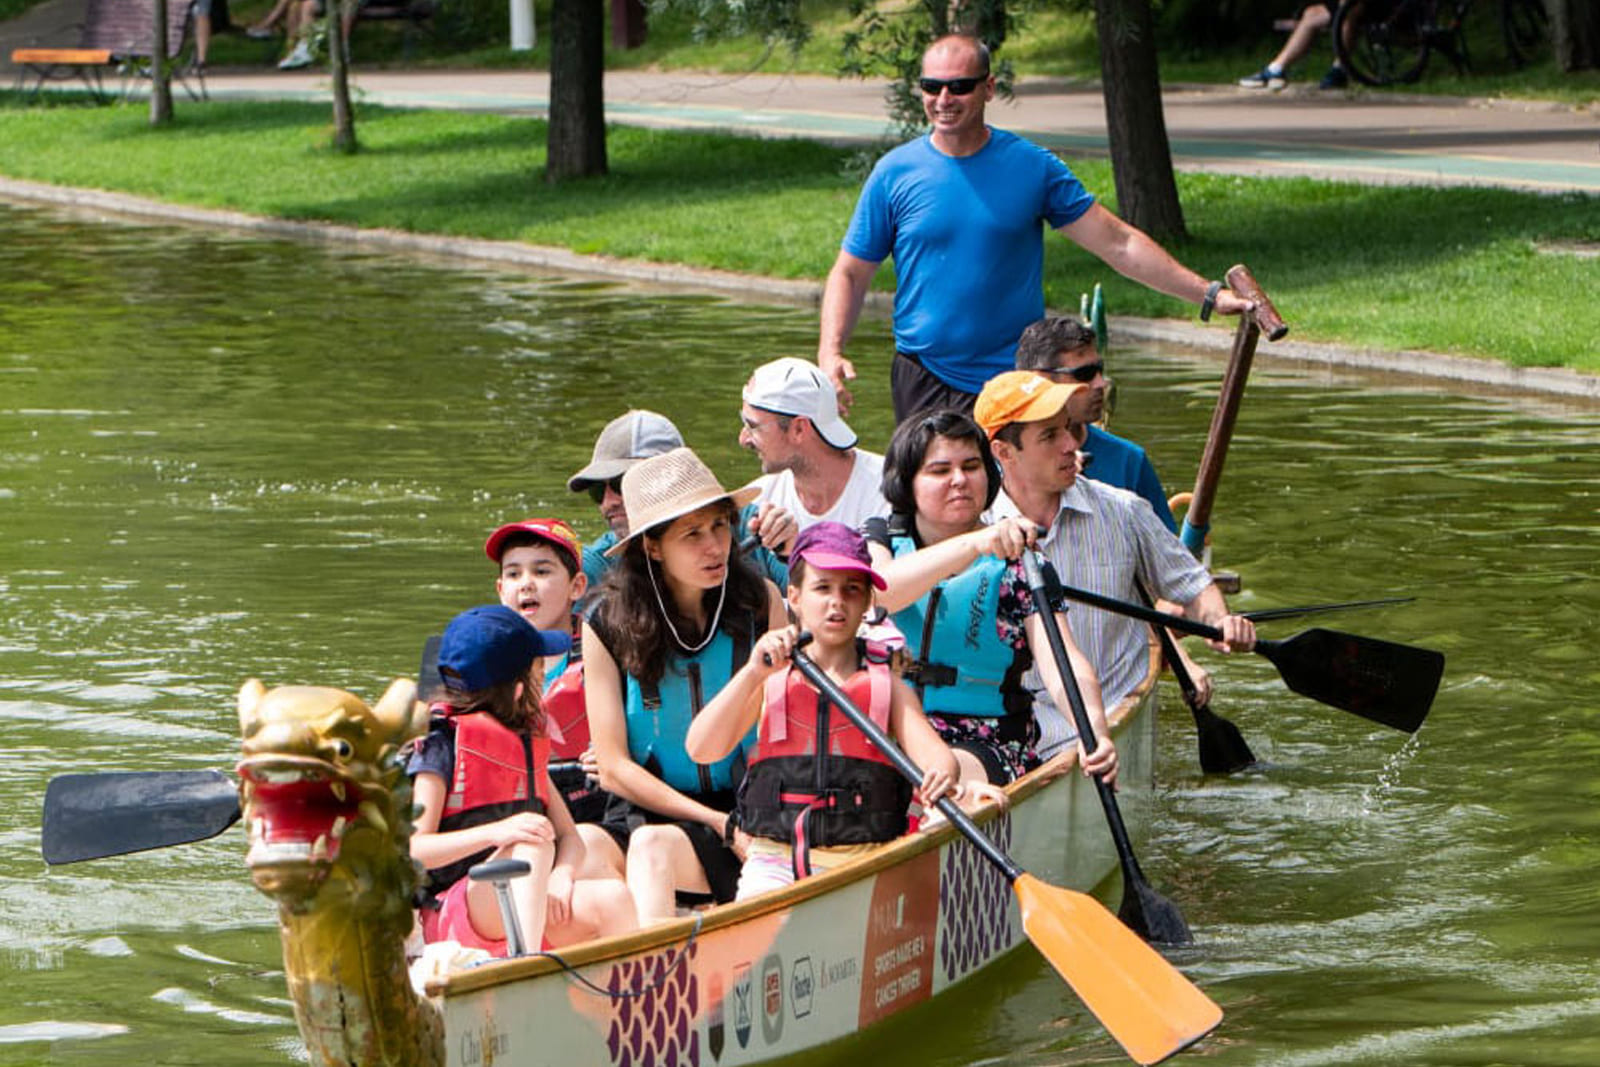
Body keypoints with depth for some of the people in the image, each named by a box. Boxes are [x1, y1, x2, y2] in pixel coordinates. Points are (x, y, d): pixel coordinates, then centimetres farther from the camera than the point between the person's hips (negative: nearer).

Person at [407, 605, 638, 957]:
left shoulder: (528, 745, 19)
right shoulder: (442, 746, -3)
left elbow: (570, 839, 15)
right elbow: (411, 850, -13)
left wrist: (561, 876, -9)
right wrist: (496, 832, -27)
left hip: (533, 908, 6)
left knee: (611, 898, -23)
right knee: (533, 846, -34)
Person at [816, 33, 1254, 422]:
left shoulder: (1032, 167, 0)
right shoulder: (895, 173, 0)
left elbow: (1117, 243, 2)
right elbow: (850, 273, 4)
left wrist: (1208, 294, -3)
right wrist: (830, 352, -12)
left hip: (1016, 382, 0)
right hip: (924, 383, 0)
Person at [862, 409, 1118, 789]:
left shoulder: (1015, 563, 5)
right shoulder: (881, 540, 9)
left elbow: (1059, 658, -10)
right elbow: (877, 592, -17)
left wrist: (1095, 730, -31)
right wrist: (974, 545, -30)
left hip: (984, 747, -2)